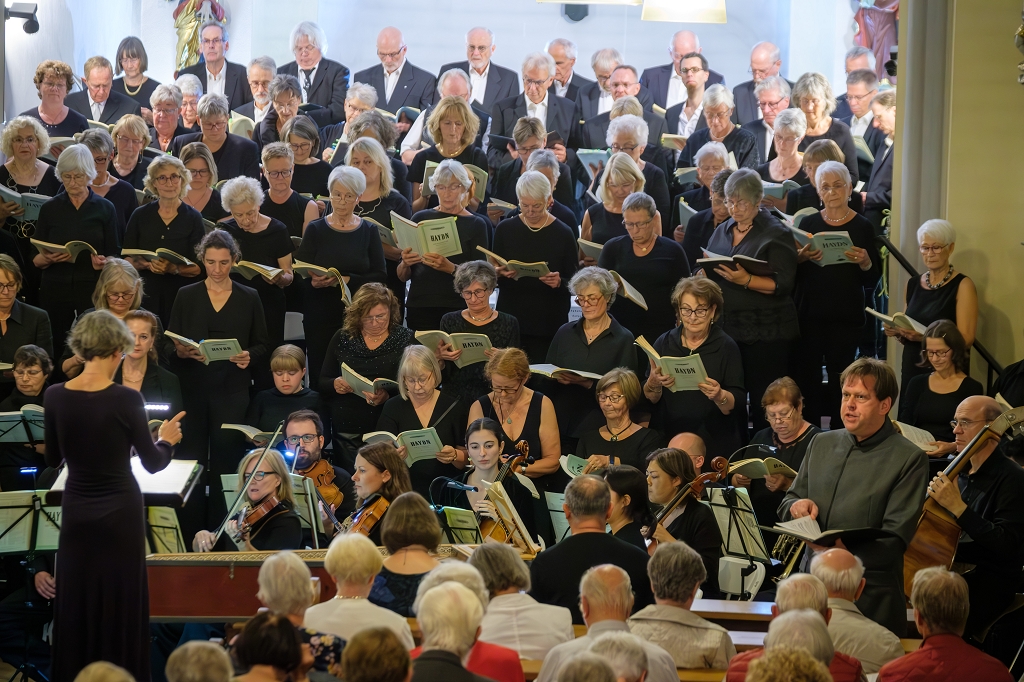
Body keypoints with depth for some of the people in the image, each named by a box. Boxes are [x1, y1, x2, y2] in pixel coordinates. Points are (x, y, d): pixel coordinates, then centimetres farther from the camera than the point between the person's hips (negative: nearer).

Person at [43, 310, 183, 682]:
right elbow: (153, 463, -9)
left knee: (76, 604, 14)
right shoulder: (125, 399, -17)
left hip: (77, 512, 4)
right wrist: (167, 441, 11)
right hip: (119, 513, -4)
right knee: (120, 605, 6)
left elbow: (53, 459, 8)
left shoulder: (56, 396, -5)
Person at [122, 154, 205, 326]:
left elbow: (199, 268, -2)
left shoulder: (193, 218, 2)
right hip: (146, 293, 1)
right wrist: (147, 264, -14)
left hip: (181, 294, -1)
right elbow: (128, 260, 5)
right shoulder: (140, 215, 6)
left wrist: (174, 268, -19)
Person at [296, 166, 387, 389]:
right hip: (320, 318, 0)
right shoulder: (315, 230, 4)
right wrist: (313, 281, -25)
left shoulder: (369, 231, 5)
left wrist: (344, 280, -17)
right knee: (320, 378, 0)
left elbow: (380, 276, -3)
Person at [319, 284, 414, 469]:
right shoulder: (342, 338, 10)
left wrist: (388, 395, -24)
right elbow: (321, 382, 11)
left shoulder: (405, 338, 3)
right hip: (346, 431, 2)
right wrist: (335, 384, -12)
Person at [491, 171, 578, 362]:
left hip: (549, 324, -2)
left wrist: (559, 282, -19)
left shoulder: (563, 234, 0)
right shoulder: (505, 229, 5)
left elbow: (573, 282, 2)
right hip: (510, 318, 2)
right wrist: (499, 273, -13)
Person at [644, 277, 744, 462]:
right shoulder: (664, 343, 4)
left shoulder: (726, 347, -3)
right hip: (667, 438, 2)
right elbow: (649, 399, 3)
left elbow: (737, 404, -8)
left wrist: (720, 397, -27)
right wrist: (654, 384, -17)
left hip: (714, 444, -2)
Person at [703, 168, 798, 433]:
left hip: (765, 333, -6)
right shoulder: (722, 232, 16)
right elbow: (707, 272, 23)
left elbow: (782, 284, -12)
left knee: (763, 401, -5)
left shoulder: (776, 235, -4)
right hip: (725, 328, 6)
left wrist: (746, 280, -24)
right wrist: (704, 275, -1)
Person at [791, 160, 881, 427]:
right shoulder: (809, 223, 7)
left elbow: (872, 281, 2)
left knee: (839, 380, -1)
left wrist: (865, 262, -17)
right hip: (809, 313, 2)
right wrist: (801, 258, -15)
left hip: (845, 317, -1)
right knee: (805, 377, -2)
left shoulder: (862, 227, 2)